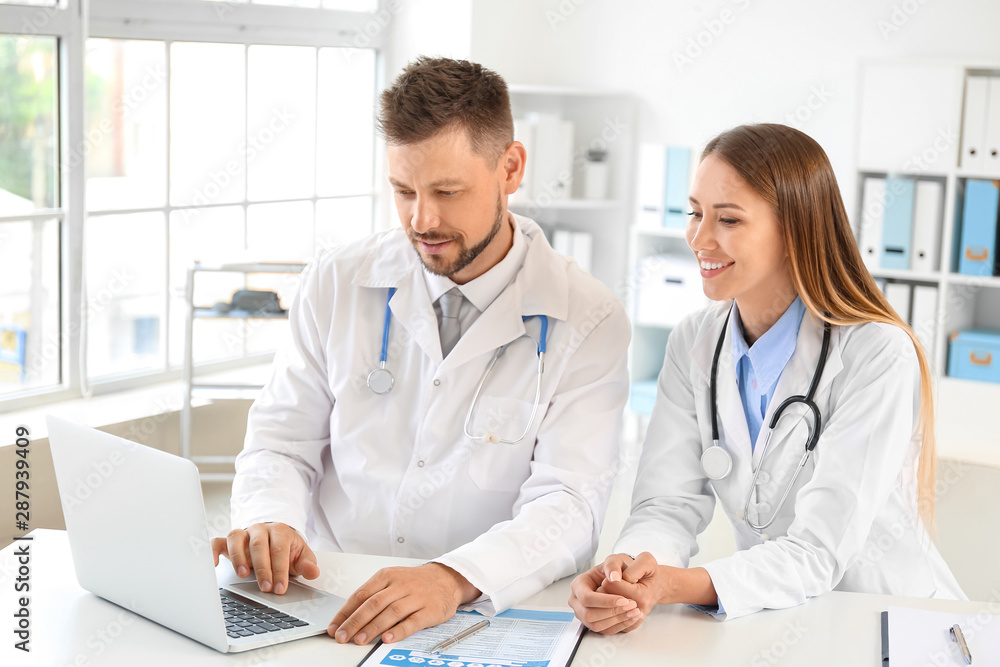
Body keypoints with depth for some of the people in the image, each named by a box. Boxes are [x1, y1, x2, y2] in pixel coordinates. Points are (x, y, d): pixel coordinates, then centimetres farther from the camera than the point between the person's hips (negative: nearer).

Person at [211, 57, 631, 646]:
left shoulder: (589, 323, -5)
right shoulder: (336, 283, 4)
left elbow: (568, 503, -13)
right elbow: (281, 442, 6)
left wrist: (455, 580, -32)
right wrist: (270, 522, -17)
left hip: (485, 620, -2)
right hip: (330, 603, 3)